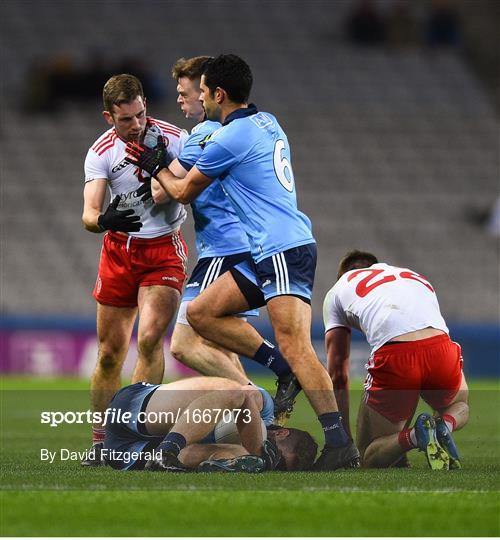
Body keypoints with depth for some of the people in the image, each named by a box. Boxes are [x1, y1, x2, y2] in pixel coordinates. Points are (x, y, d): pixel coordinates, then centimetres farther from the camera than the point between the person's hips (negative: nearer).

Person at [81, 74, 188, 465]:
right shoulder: (101, 152, -7)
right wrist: (103, 220, -39)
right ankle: (102, 442, 17)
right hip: (118, 251, 2)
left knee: (149, 339, -20)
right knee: (109, 353, 5)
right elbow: (89, 215, -15)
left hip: (164, 250, -2)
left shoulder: (173, 138, -10)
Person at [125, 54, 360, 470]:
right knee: (201, 313, 9)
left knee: (295, 346, -19)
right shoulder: (268, 123, 17)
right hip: (266, 255, 10)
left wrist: (156, 167, 25)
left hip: (283, 251, -10)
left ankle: (340, 443, -26)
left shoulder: (229, 139, -10)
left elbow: (184, 192, 6)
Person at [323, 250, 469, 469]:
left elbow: (337, 376, 24)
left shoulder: (338, 290, 28)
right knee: (459, 407, 38)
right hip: (441, 350, 3)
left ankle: (413, 436, -17)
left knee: (369, 459, 17)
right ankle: (445, 425, 0)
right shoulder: (417, 278, 38)